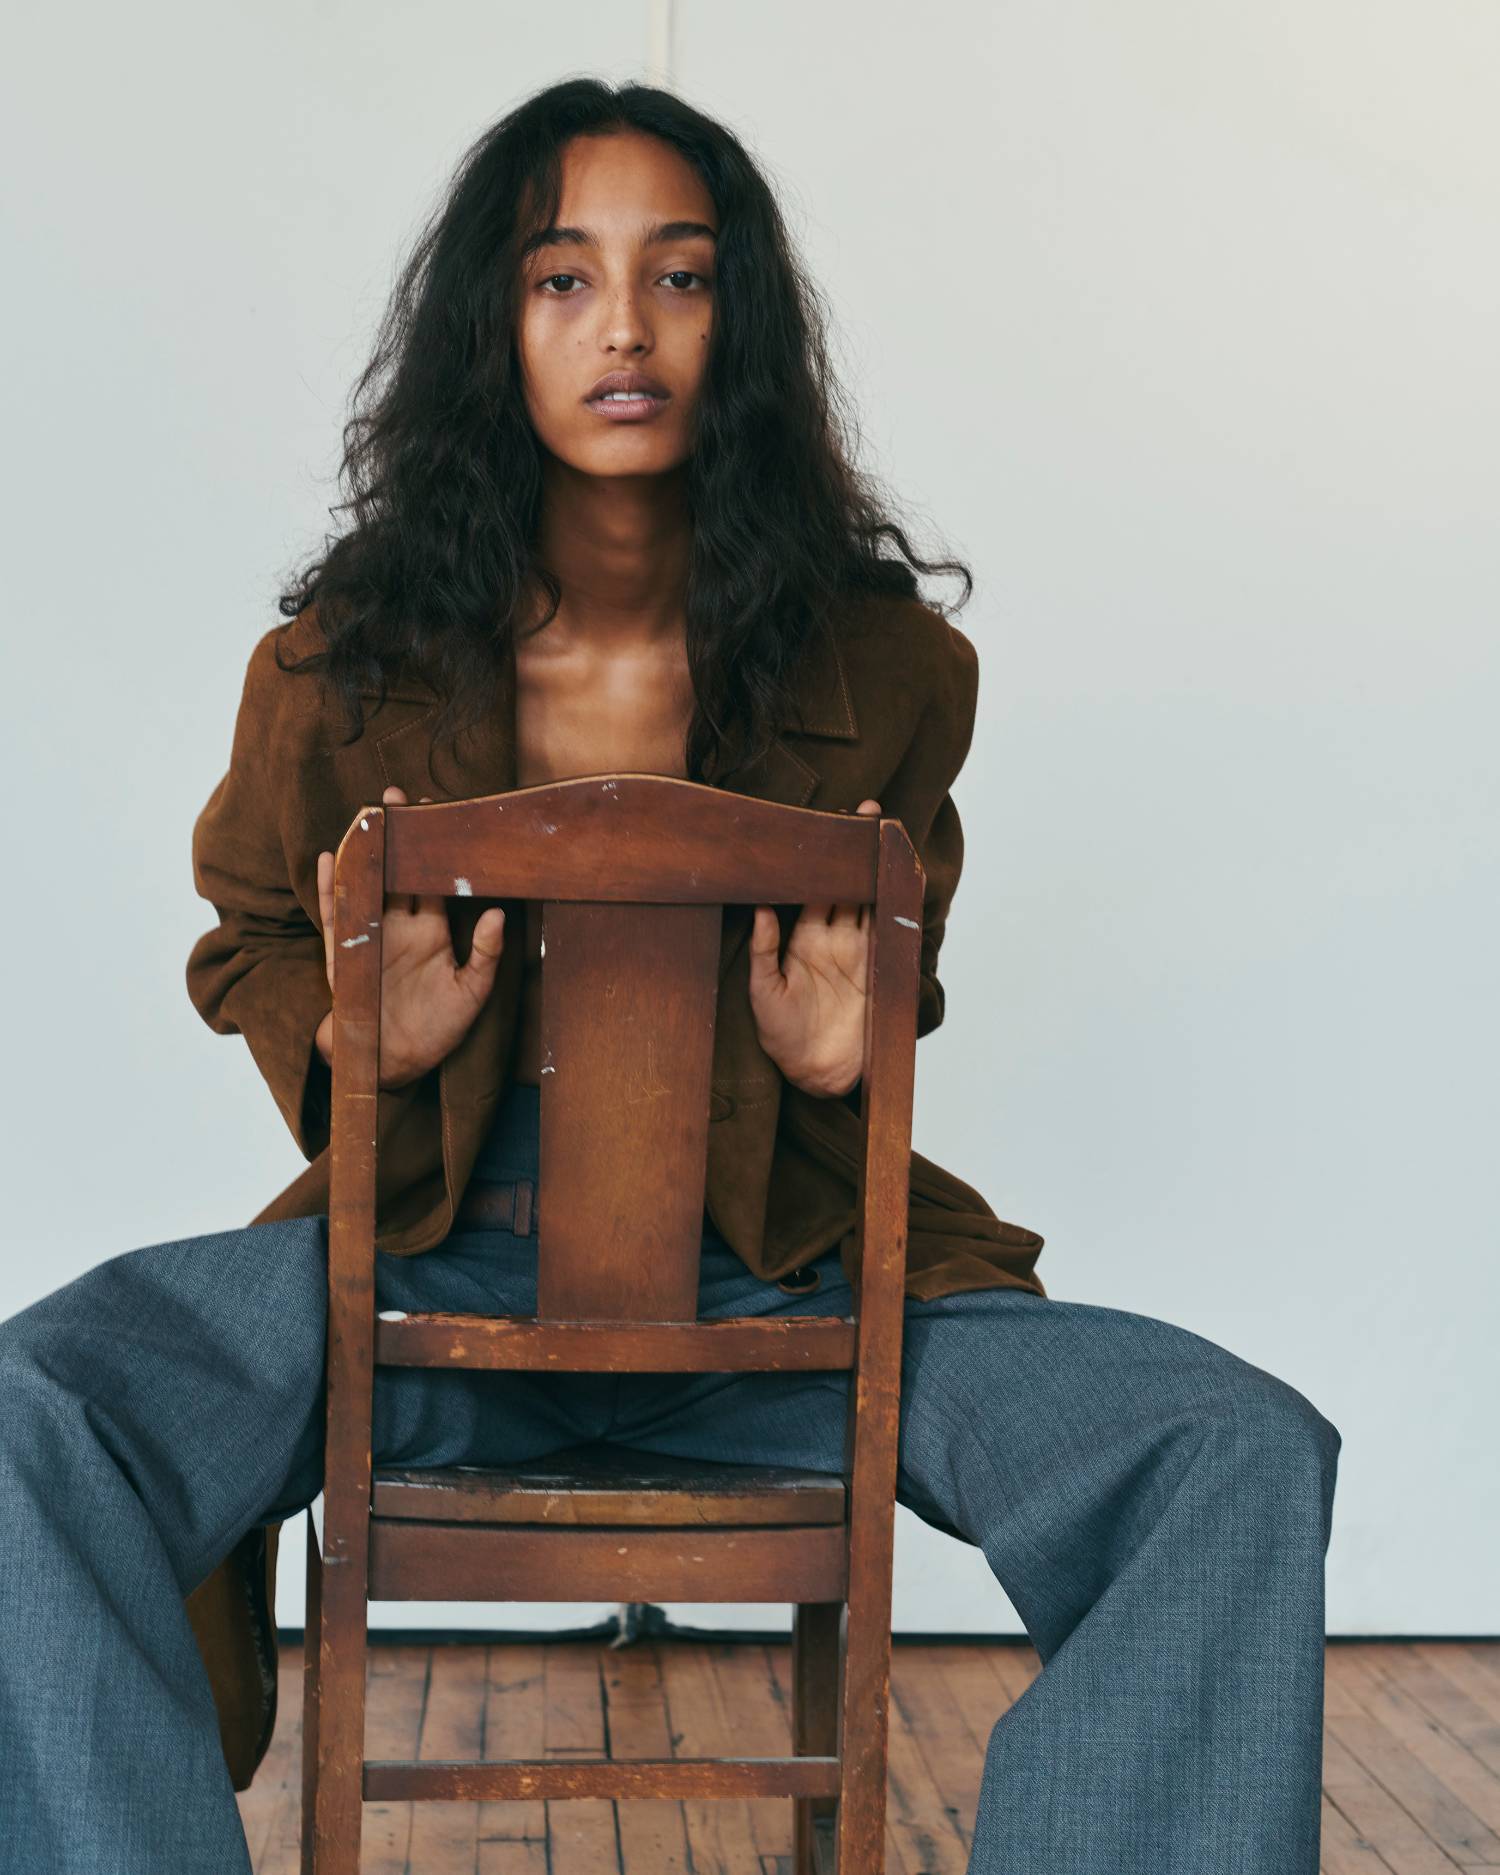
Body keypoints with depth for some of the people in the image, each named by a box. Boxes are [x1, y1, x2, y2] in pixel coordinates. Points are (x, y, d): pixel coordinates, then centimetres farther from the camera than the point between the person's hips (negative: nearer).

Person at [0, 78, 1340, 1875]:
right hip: (427, 1259, 0)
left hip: (776, 1279, 1)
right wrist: (368, 1046, -9)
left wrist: (833, 1064, -9)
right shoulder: (341, 666, -3)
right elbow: (246, 948, 14)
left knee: (1244, 1461, -21)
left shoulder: (887, 667, -1)